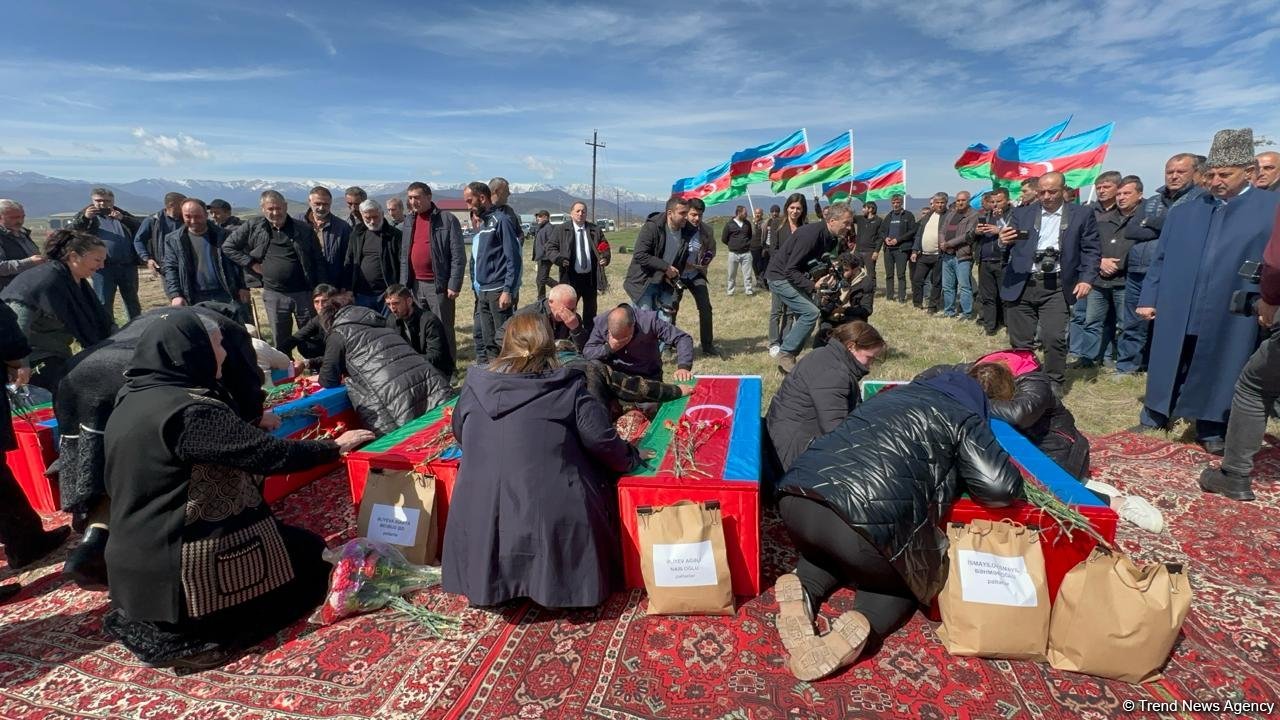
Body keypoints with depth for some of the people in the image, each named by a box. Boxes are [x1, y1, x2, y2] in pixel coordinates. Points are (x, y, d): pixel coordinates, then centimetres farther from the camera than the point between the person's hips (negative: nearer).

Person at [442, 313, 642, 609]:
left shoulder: (477, 384, 4)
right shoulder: (567, 387, -5)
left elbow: (460, 433, 20)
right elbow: (600, 438, -7)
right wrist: (630, 458, 14)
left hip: (483, 510, 3)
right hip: (552, 509, -2)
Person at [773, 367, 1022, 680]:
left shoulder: (891, 395, 32)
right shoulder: (963, 417, 16)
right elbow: (1001, 487, 8)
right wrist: (958, 473, 30)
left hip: (795, 498, 5)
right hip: (869, 521, -5)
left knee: (829, 552, 36)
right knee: (903, 580, 27)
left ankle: (803, 587, 6)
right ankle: (864, 622, -3)